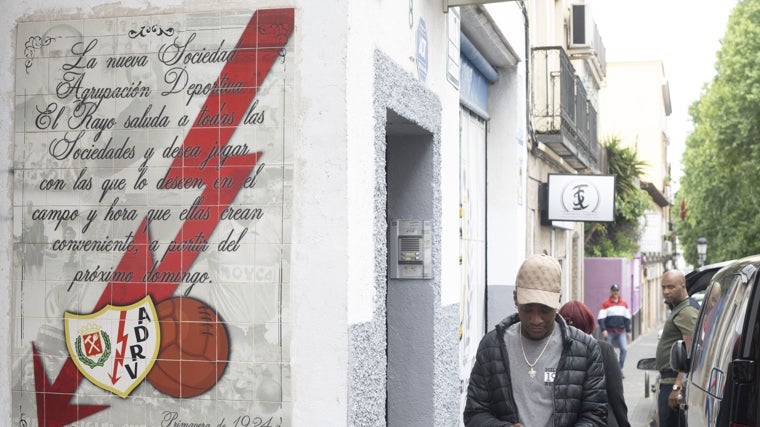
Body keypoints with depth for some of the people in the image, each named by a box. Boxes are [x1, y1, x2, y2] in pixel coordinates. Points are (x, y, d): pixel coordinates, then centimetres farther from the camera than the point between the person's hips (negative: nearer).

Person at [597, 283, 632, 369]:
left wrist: (628, 331, 11)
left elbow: (627, 318, 16)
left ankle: (620, 369, 2)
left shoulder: (624, 303, 12)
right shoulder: (605, 303, 0)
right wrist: (603, 330, -16)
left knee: (624, 349, -10)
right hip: (609, 332, -3)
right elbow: (601, 318, -5)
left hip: (621, 332, 3)